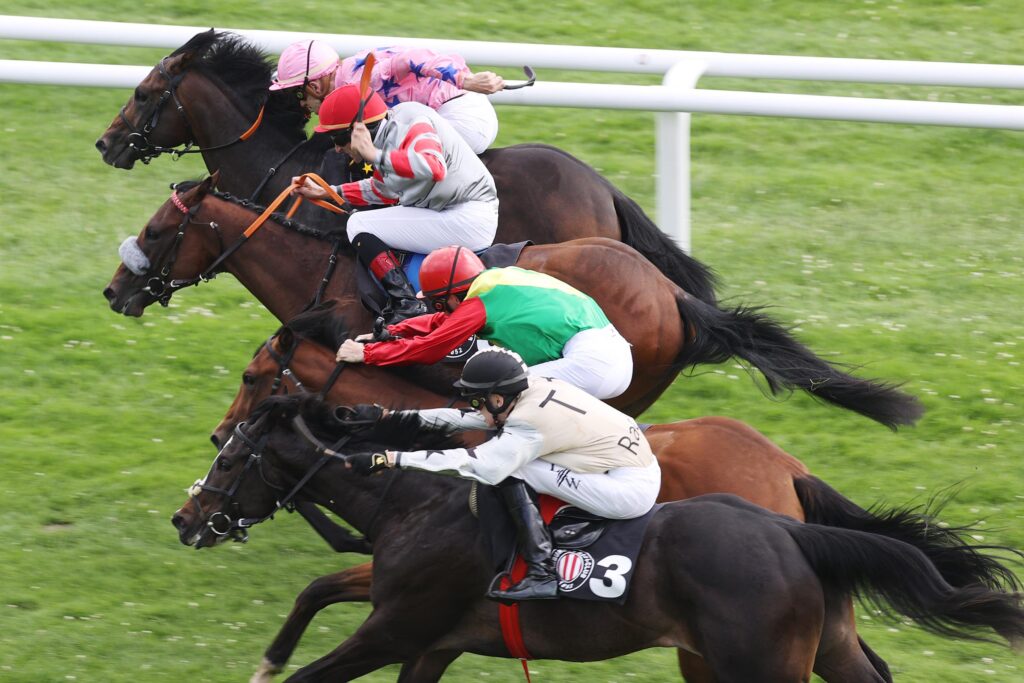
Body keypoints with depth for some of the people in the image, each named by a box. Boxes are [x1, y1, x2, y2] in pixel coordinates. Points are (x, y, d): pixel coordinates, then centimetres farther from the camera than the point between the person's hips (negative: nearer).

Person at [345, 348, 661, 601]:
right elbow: (465, 418, 10)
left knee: (511, 470, -13)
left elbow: (473, 464, -29)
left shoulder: (528, 425, -22)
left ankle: (542, 575, -12)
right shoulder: (536, 389, 4)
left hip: (632, 490, -10)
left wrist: (385, 459, -29)